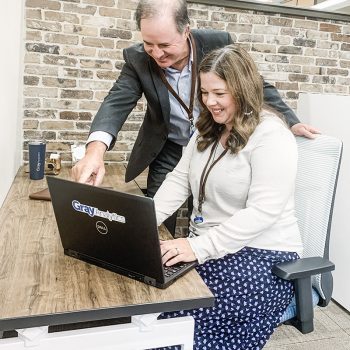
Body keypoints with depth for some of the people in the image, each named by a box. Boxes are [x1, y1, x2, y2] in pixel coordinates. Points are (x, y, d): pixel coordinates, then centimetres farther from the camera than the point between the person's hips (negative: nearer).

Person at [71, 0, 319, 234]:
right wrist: (96, 148, -45)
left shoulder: (219, 44, -17)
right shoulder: (137, 59, -15)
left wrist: (290, 122, -14)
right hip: (169, 151, 1)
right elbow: (117, 102, -25)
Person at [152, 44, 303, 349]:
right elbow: (178, 180, 6)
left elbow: (262, 212, -22)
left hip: (261, 255, -6)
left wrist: (200, 248, -28)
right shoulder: (208, 130, 11)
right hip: (205, 246, 7)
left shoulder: (272, 137, -14)